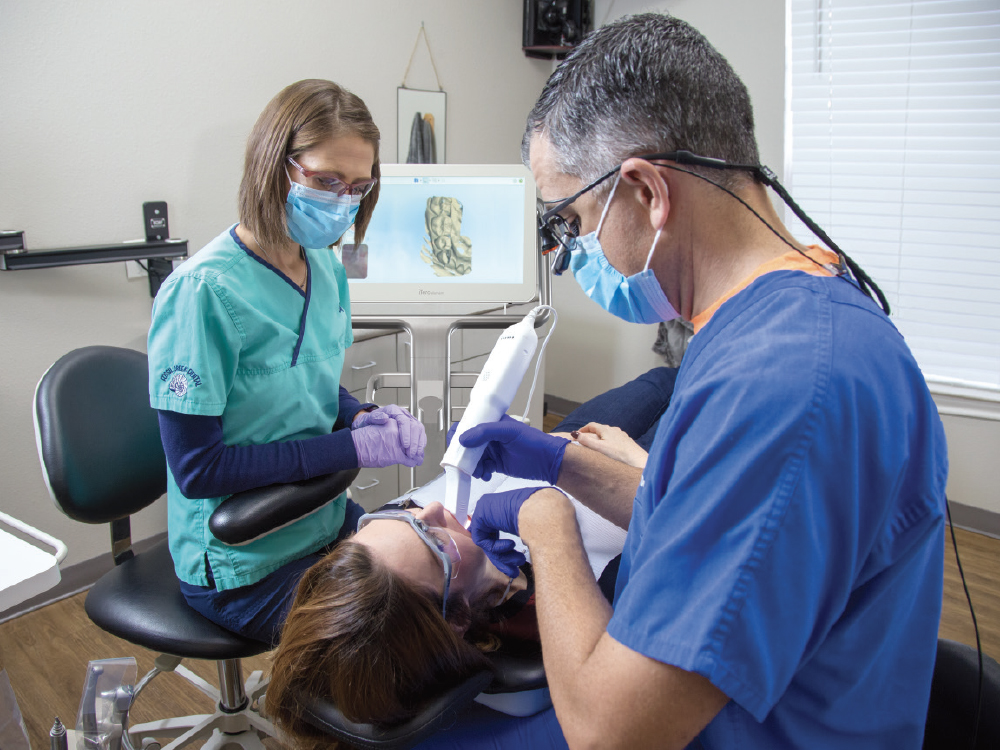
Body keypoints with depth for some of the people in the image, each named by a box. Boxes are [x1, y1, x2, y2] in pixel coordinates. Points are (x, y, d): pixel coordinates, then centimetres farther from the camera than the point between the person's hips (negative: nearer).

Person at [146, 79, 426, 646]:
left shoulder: (327, 267, 0)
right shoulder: (203, 291, -23)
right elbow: (197, 467, -23)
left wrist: (363, 416, -9)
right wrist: (353, 447, -24)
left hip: (326, 524, 7)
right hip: (246, 568, -7)